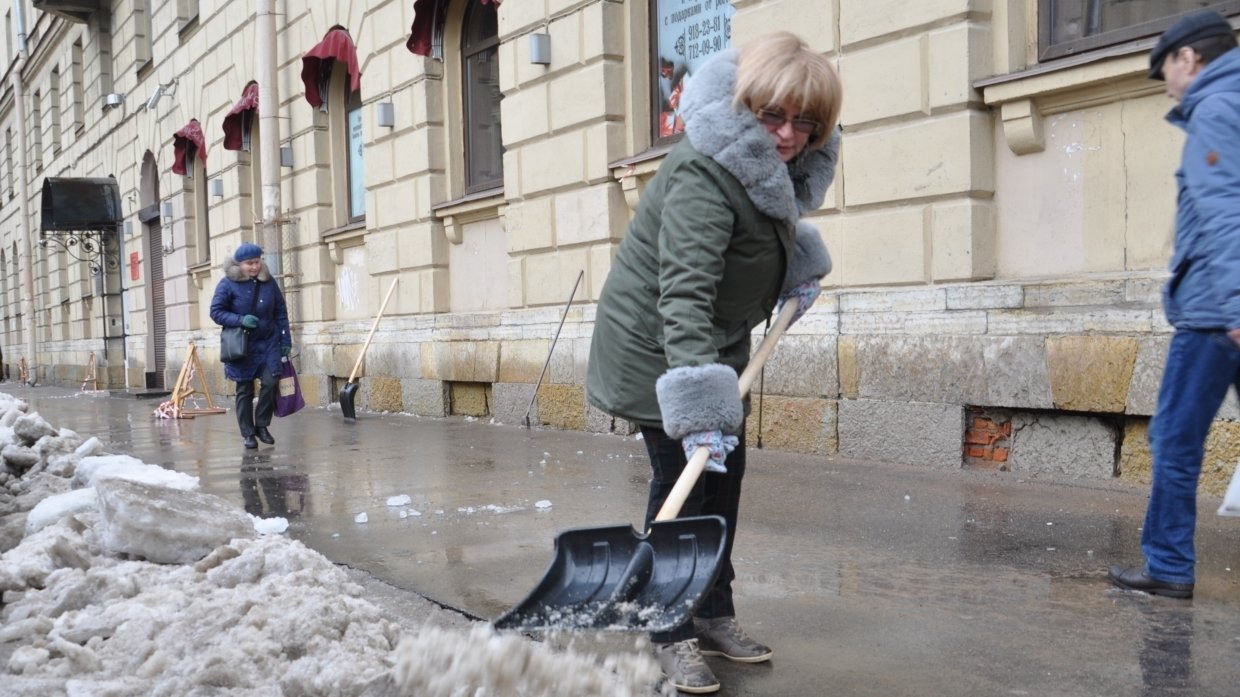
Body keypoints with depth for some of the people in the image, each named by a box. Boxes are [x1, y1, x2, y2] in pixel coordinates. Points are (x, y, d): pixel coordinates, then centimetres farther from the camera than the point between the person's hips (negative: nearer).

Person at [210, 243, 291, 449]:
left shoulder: (269, 282, 2)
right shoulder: (228, 284, -7)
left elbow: (281, 312, 7)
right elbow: (216, 311, -5)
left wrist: (285, 341, 5)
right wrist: (241, 320, -20)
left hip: (268, 343, 2)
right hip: (242, 346, -2)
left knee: (270, 382, -11)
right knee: (244, 390, 4)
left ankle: (261, 425, 10)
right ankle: (248, 434, 14)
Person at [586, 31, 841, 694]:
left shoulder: (775, 165, -1)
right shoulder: (704, 177, -31)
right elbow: (684, 293, -41)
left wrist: (797, 261, 11)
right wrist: (698, 405, -48)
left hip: (712, 342, 10)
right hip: (657, 348, -9)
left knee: (725, 474, 13)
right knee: (682, 479, -7)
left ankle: (713, 614, 27)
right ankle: (669, 637, 7)